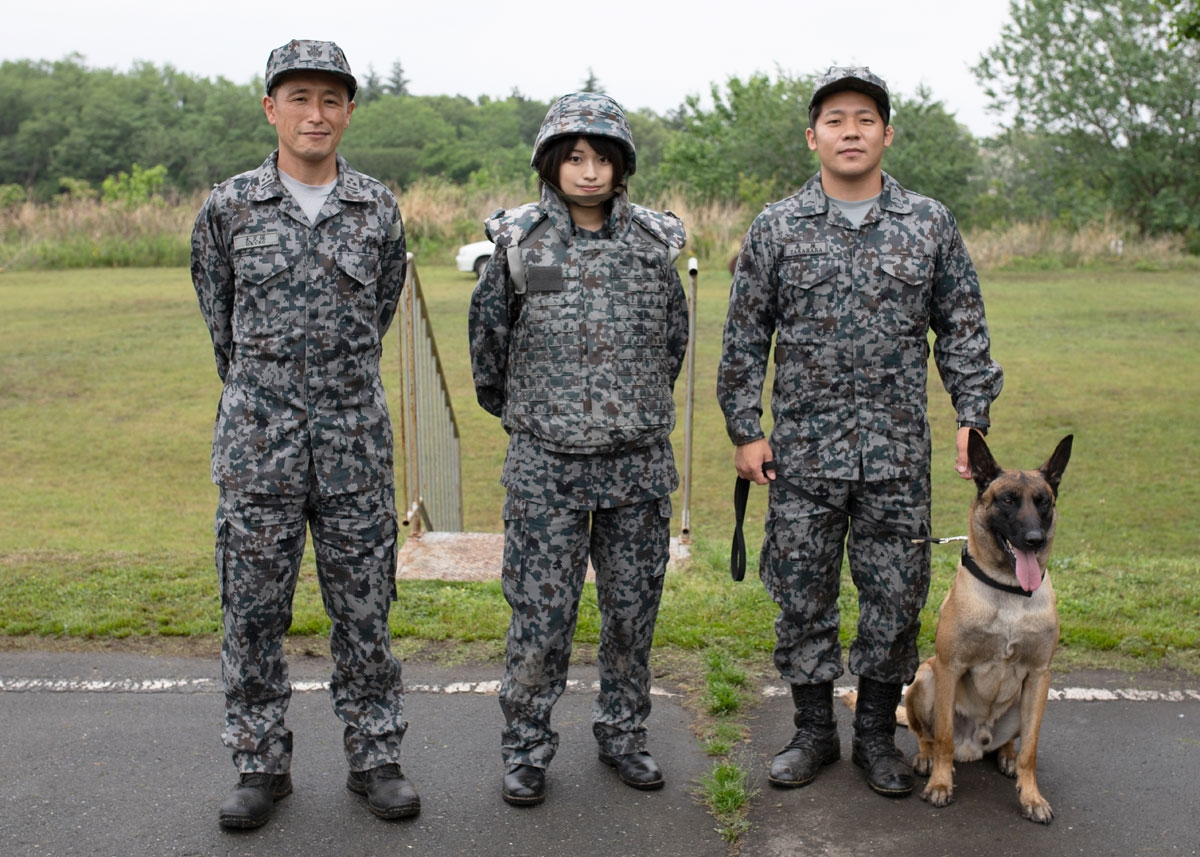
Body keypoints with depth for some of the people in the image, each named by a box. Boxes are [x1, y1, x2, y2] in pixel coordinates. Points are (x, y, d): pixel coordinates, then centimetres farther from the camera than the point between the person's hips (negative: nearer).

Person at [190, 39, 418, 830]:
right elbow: (220, 319, 13)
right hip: (257, 443, 0)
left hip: (357, 444, 0)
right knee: (254, 610, 7)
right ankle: (262, 766, 22)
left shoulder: (379, 210, 4)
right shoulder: (228, 208, 1)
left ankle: (375, 759, 21)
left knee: (364, 608, 7)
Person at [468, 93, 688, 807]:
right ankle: (527, 748, 21)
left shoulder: (655, 243, 3)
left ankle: (623, 733, 31)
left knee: (634, 608, 12)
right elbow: (489, 338, 11)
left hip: (639, 462, 2)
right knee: (540, 613, 3)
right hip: (546, 464, -2)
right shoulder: (520, 243, -1)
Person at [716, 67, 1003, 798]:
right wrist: (745, 429, 1)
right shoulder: (776, 229, 3)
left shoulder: (931, 224, 6)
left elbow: (964, 328, 9)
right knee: (802, 595, 8)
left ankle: (878, 732, 26)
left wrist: (973, 416, 2)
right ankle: (815, 731, 25)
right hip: (803, 451, 0)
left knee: (895, 597, 8)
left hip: (899, 451, 1)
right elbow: (745, 338, 5)